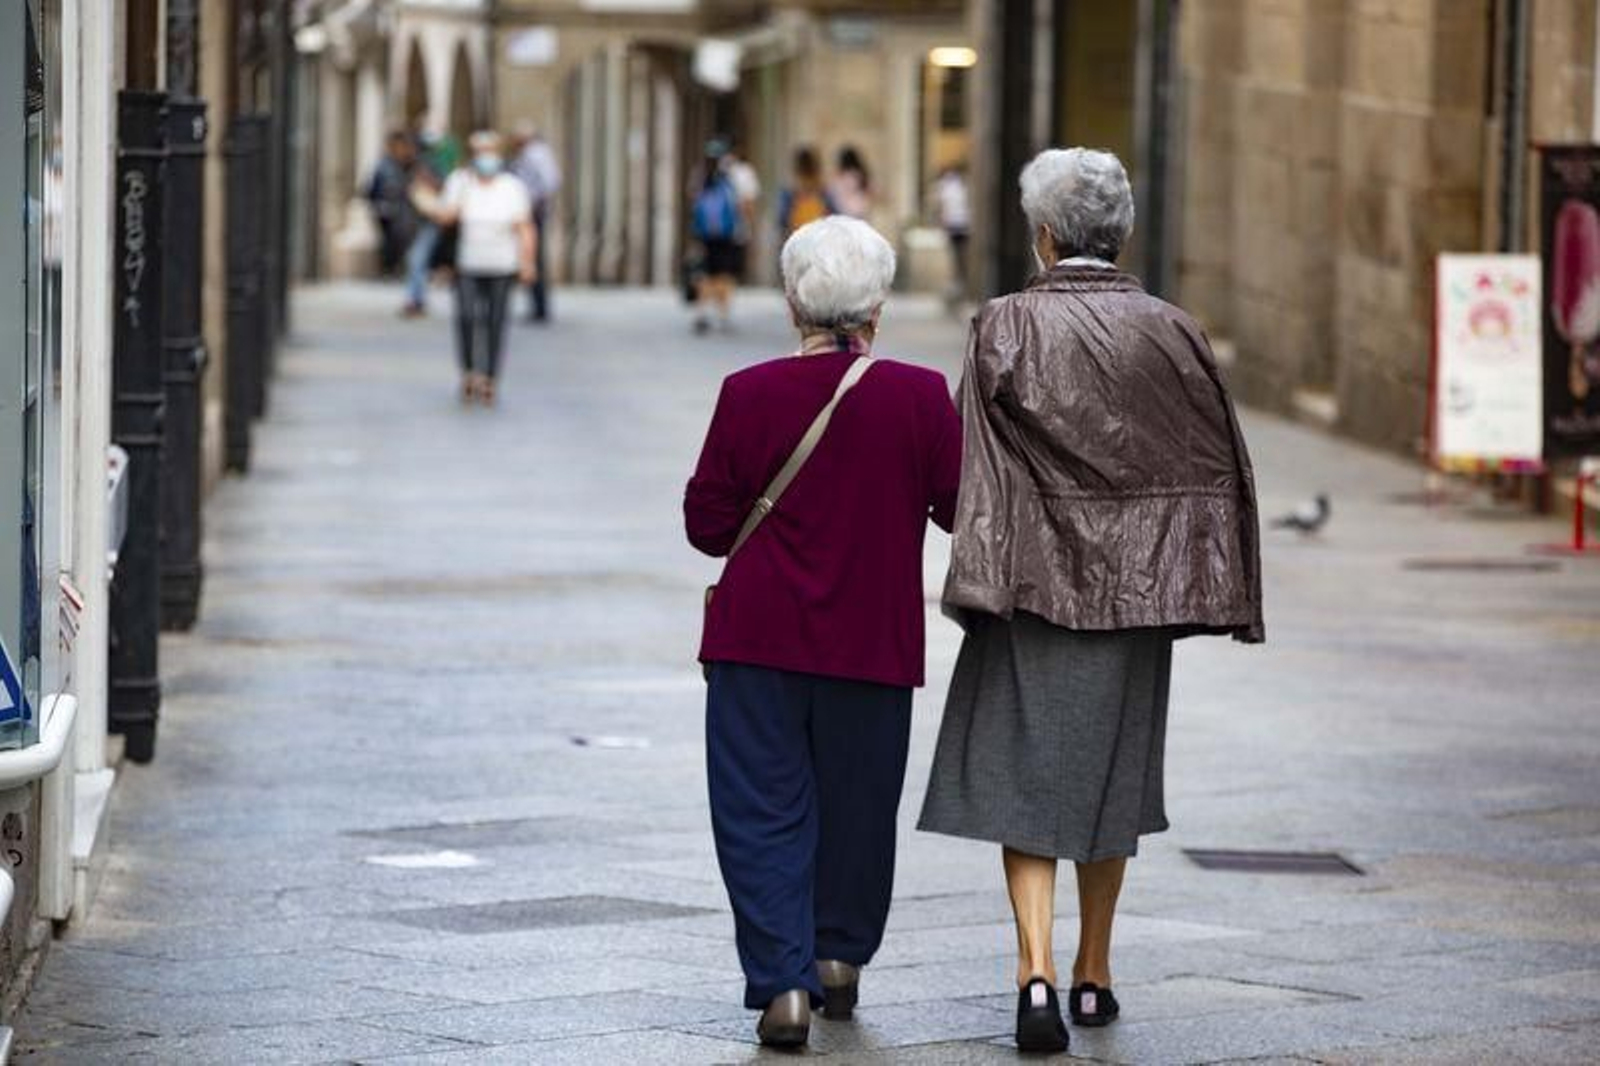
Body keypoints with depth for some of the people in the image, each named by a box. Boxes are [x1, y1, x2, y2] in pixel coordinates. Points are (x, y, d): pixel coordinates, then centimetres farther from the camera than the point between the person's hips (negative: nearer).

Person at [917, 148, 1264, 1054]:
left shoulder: (1008, 329, -7)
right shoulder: (1172, 333, 0)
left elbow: (975, 468, -13)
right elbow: (1221, 465, 3)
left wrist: (983, 578, -10)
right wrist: (1209, 591, 10)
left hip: (1034, 577, -3)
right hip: (1137, 591, 3)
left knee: (1025, 778, -1)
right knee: (1112, 775, 17)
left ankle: (1037, 973, -17)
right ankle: (1094, 976, 25)